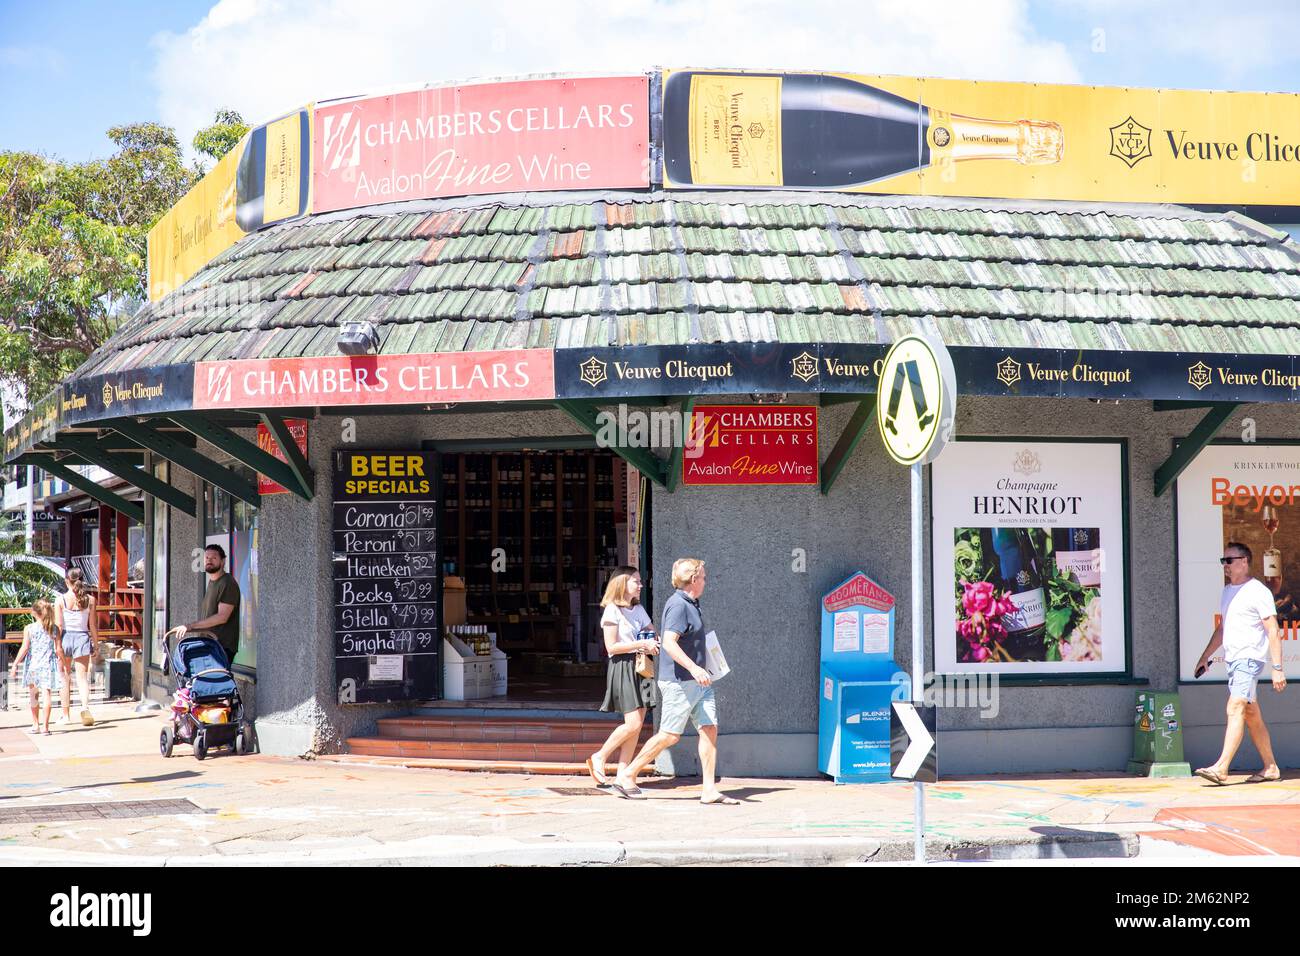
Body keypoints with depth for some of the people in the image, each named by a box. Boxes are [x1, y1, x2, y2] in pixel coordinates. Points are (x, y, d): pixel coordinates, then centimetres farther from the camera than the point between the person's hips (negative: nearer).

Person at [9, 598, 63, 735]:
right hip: (48, 665, 0)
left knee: (33, 695, 15)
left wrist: (15, 664, -2)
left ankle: (35, 724, 23)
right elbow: (59, 649, 1)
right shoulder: (54, 629, 0)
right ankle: (45, 726, -7)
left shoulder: (29, 628, -5)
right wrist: (61, 662, 16)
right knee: (47, 694, -2)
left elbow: (24, 648, -8)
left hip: (33, 665, 0)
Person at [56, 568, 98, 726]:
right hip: (82, 637, 1)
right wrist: (95, 645, 12)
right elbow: (93, 626, 2)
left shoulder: (60, 600, -7)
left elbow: (58, 626, -9)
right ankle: (85, 707, -21)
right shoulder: (90, 600, -2)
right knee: (82, 677, 4)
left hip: (66, 637, -1)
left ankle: (66, 715, 18)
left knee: (65, 678, 12)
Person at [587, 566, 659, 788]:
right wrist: (641, 644, -16)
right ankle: (599, 757, 2)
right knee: (633, 723, -14)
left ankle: (622, 773, 5)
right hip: (622, 667, -8)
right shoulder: (612, 610, -7)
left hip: (641, 667, 8)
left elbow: (653, 634, 24)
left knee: (637, 723, 2)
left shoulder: (638, 609, 16)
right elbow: (611, 647, -13)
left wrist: (654, 644, 0)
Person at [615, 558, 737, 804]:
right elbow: (669, 643, -26)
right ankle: (627, 776, 9)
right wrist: (694, 668, -34)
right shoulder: (678, 605, -16)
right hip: (679, 681, -9)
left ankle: (710, 790, 0)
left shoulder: (691, 604, 16)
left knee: (709, 729, 1)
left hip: (697, 681, 9)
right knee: (670, 735, -4)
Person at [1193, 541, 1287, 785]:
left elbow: (1273, 632, -10)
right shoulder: (1227, 591, 18)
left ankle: (1221, 768, -28)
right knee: (1251, 715, 12)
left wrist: (1277, 669, -14)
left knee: (1235, 709, -19)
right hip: (1232, 659, 9)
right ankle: (1271, 768, 20)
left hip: (1250, 658, -9)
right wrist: (1205, 656, 26)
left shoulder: (1258, 591, -7)